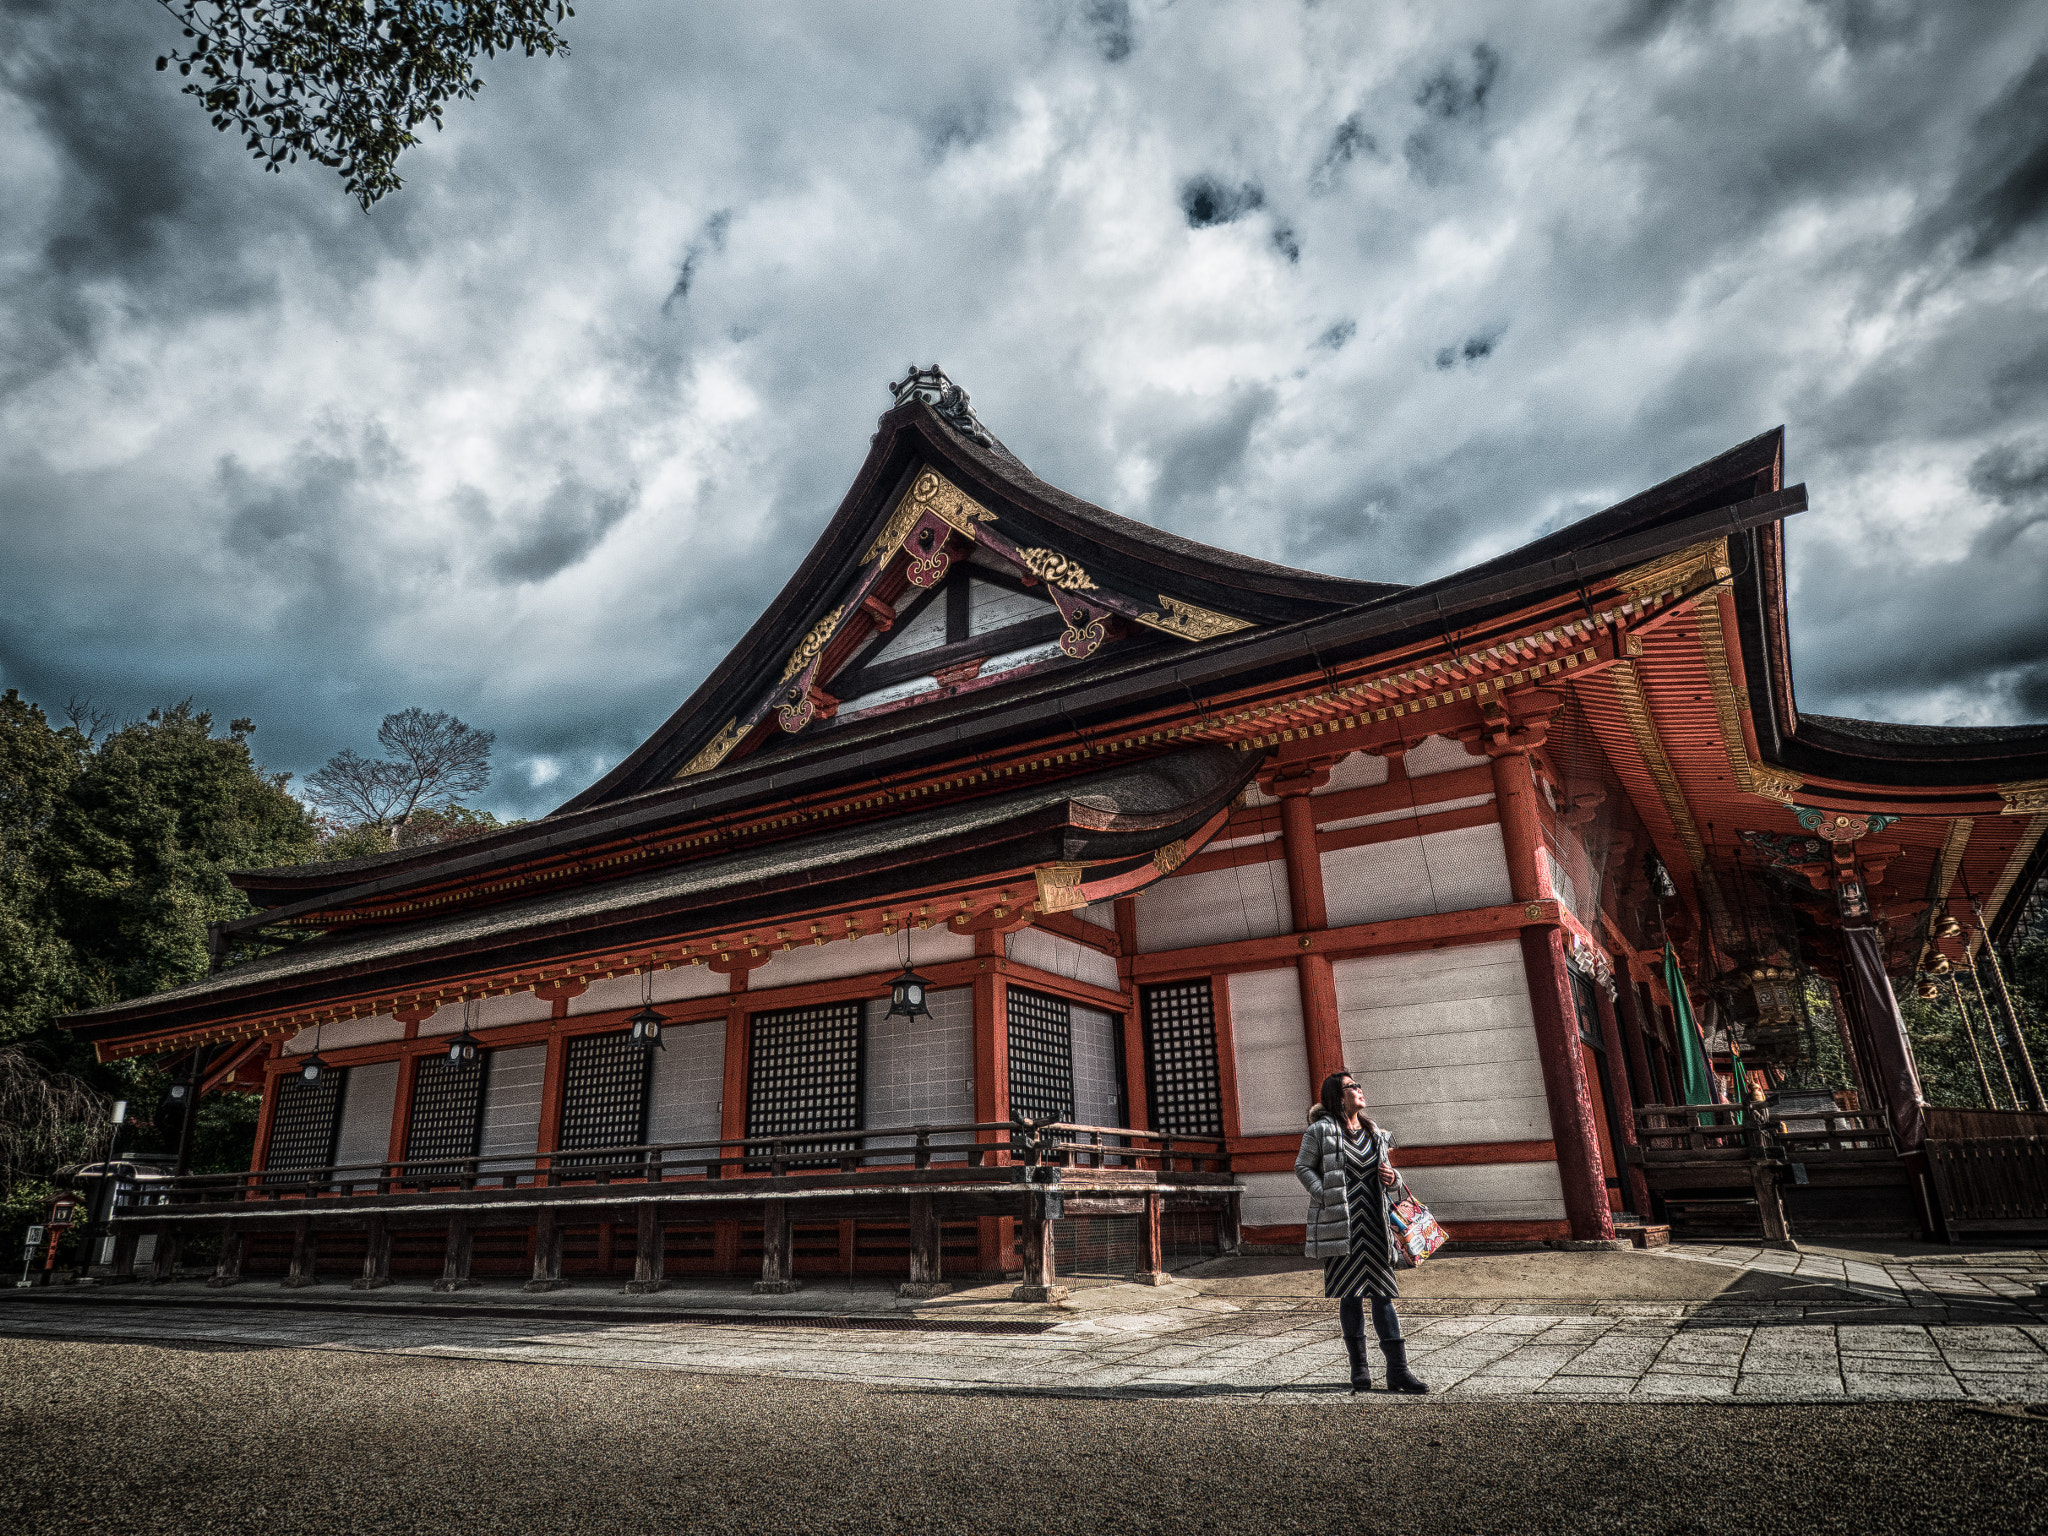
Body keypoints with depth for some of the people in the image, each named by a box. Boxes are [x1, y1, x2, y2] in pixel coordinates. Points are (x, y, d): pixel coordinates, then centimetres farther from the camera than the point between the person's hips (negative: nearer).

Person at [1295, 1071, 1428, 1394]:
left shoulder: (1374, 1133, 14)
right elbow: (1302, 1167, -2)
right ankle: (1359, 1368, 17)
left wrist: (1392, 1178, -2)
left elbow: (1387, 1174, 21)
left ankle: (1398, 1370, 8)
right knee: (1350, 1295, 4)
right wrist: (1327, 1197, -14)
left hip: (1374, 1222, 5)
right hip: (1340, 1222, -4)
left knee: (1383, 1293, 4)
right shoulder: (1321, 1130, -3)